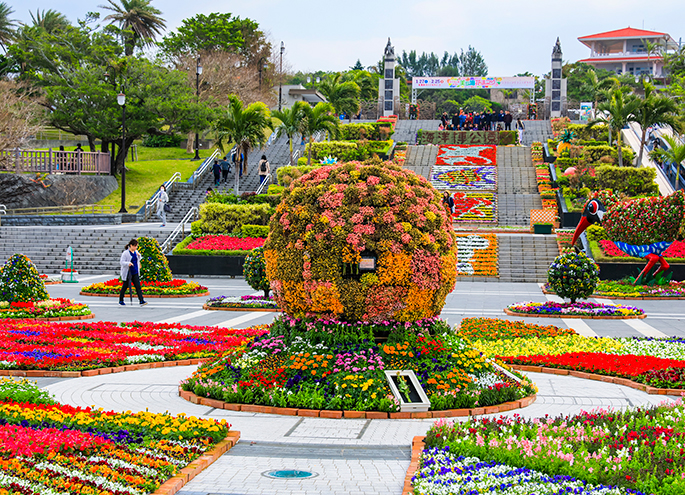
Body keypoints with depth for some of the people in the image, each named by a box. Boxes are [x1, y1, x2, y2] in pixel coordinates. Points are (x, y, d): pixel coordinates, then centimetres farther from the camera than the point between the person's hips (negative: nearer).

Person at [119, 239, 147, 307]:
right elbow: (121, 262, -17)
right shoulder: (125, 253, -13)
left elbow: (138, 259, 24)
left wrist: (138, 255, 1)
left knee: (138, 286, -4)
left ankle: (141, 301, -10)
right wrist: (128, 263, -35)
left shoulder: (136, 252, 7)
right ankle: (121, 301, 23)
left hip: (135, 273, 5)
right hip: (127, 273, -5)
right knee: (125, 286, 7)